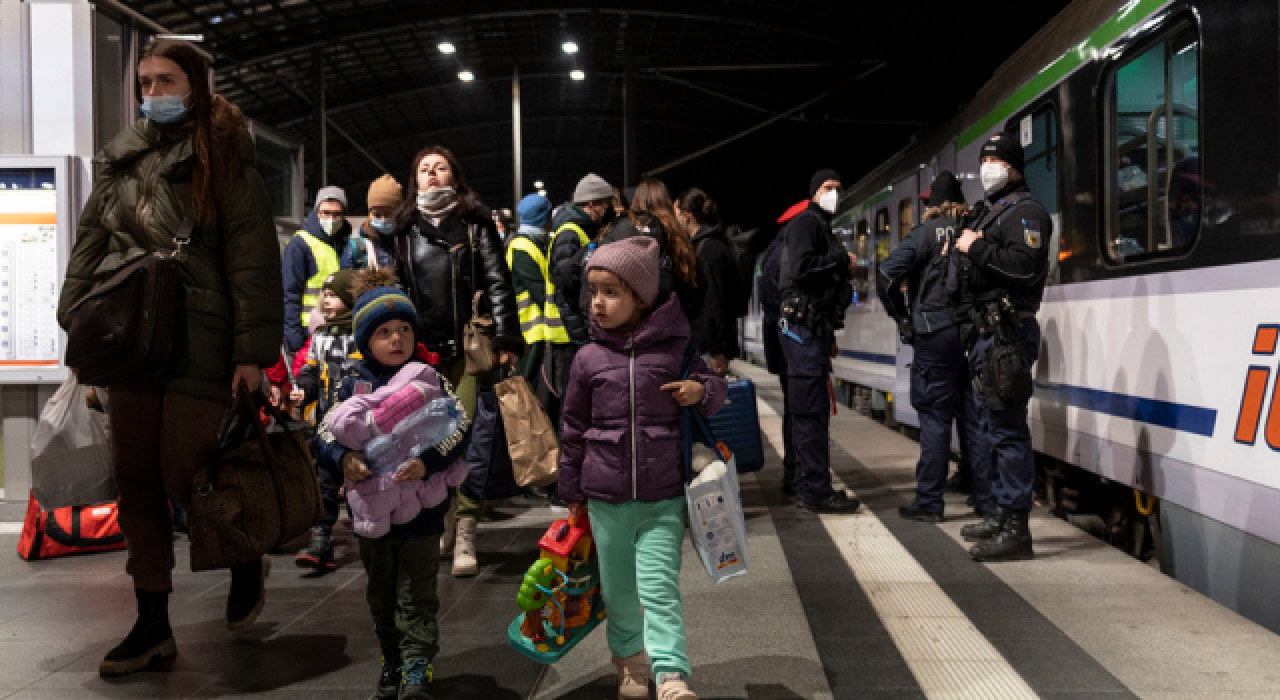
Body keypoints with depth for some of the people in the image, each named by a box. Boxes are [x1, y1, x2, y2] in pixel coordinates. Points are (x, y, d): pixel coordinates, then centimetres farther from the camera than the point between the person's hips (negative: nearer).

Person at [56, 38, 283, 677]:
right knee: (136, 483, 6)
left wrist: (253, 353, -14)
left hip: (200, 348, -5)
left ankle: (248, 559, 25)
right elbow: (88, 247, 17)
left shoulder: (224, 163, -1)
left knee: (186, 477, -6)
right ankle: (153, 628, 17)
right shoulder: (120, 160, 14)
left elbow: (253, 264, -8)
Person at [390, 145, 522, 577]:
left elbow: (498, 283, 1)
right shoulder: (404, 229, 16)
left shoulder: (475, 222, 8)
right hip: (421, 348, 3)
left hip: (468, 345, -3)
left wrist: (507, 340, -8)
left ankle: (465, 535, -6)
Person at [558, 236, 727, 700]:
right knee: (617, 589, 15)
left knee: (660, 585, -9)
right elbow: (574, 431, 8)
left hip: (663, 498, -2)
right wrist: (572, 491, 11)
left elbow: (718, 390, 12)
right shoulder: (588, 359, -1)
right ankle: (631, 661, 36)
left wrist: (702, 391, -12)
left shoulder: (675, 349, -3)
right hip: (606, 498, 2)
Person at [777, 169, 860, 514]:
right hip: (803, 327, -10)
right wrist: (842, 261, -9)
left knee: (813, 411, 12)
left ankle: (811, 486, 18)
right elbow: (801, 268, -22)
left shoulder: (822, 228, 24)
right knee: (811, 411, -10)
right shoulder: (805, 223, -6)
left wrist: (829, 335, 21)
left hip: (815, 329, 10)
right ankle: (816, 491, -9)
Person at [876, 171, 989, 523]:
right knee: (974, 417, 11)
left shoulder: (928, 232, -5)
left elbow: (886, 275, -13)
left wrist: (903, 319, -3)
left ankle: (929, 502, 5)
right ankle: (986, 497, 16)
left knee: (935, 418, 0)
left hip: (937, 335, -4)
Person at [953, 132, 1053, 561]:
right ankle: (1002, 514, 26)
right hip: (990, 330, 11)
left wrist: (977, 248, -16)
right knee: (994, 427, 16)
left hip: (1010, 331, -11)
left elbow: (1026, 264, -23)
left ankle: (1016, 530, -10)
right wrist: (969, 249, 9)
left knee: (1008, 429, -12)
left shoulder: (1025, 211, -6)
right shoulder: (992, 212, 24)